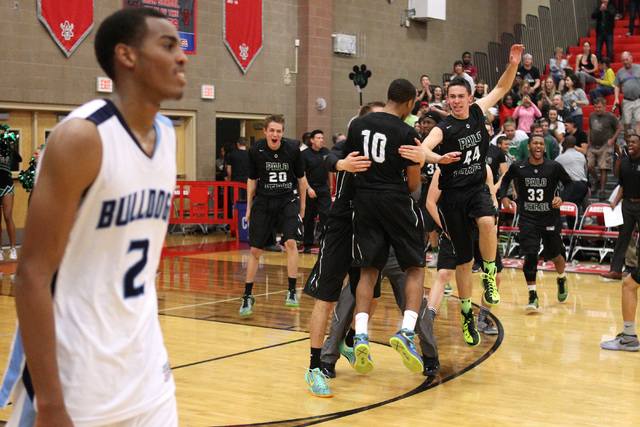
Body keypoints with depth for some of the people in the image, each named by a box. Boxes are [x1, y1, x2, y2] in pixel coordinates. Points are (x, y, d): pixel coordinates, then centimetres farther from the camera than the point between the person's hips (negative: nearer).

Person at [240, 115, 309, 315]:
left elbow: (301, 178, 5)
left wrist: (302, 205, 10)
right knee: (255, 250, 2)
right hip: (263, 201, 1)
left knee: (291, 242, -18)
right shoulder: (256, 151, -6)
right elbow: (252, 180, 7)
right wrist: (248, 208, 7)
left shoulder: (292, 150, -8)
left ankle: (292, 292, -6)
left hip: (287, 200, -1)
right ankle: (248, 296, 14)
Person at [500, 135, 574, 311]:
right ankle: (532, 296, -3)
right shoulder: (518, 167, -4)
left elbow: (568, 182, 8)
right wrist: (503, 196, 1)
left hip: (550, 218, 0)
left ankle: (561, 280, 46)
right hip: (528, 219, 0)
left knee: (555, 255, 13)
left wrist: (561, 198, -9)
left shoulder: (554, 167, -7)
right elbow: (506, 179, 16)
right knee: (530, 255, -13)